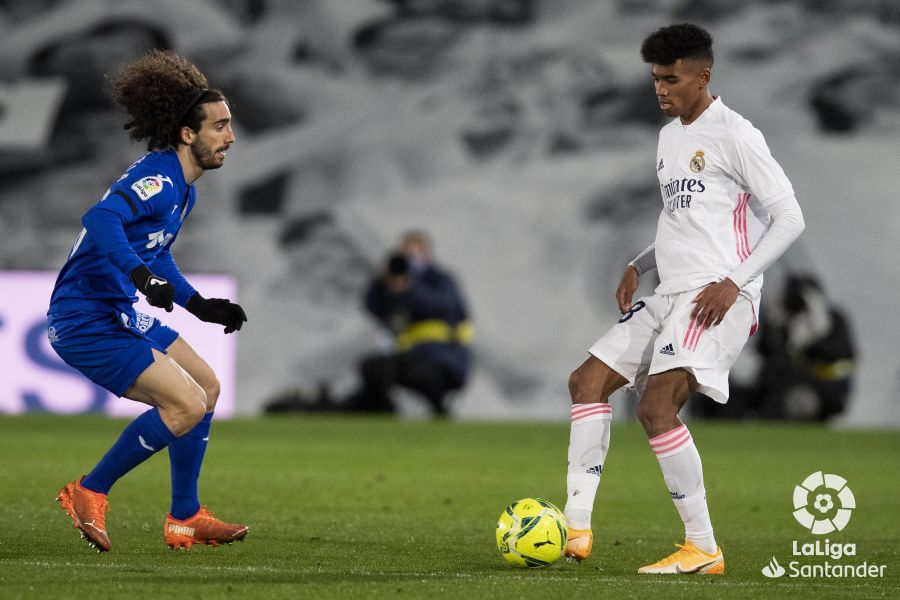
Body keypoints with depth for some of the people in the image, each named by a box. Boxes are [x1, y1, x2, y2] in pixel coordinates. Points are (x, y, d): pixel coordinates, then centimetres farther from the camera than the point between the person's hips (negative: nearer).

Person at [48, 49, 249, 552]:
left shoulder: (182, 189, 13)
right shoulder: (159, 179, -20)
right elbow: (101, 218, -38)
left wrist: (201, 305, 22)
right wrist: (142, 275, -49)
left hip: (121, 315, 11)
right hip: (85, 321, -11)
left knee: (207, 387, 17)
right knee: (187, 405, -17)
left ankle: (185, 519, 24)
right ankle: (90, 493, -1)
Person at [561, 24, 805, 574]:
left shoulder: (734, 135, -9)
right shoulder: (669, 136, 18)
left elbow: (789, 217, -12)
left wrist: (733, 281, -19)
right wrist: (638, 267, 14)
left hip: (718, 299, -10)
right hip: (669, 295, 10)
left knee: (656, 406, -22)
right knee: (588, 380, 2)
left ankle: (704, 549, -15)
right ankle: (577, 528, -1)